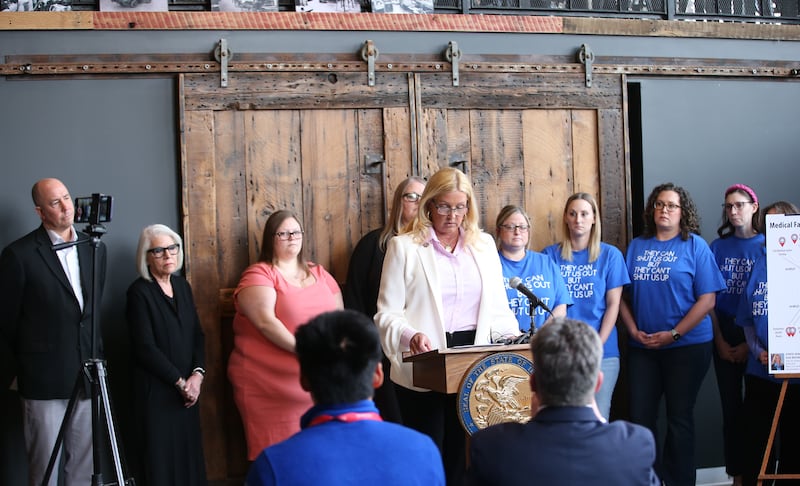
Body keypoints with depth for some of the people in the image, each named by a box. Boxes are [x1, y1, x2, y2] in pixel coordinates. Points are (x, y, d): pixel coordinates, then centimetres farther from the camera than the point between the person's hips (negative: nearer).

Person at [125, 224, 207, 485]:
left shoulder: (182, 286, 10)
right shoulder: (139, 292, -9)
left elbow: (197, 334, 9)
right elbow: (145, 347, -14)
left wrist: (197, 373, -6)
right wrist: (180, 382, -12)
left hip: (186, 389, 6)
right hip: (156, 390, -6)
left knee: (189, 453, 6)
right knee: (161, 459, -1)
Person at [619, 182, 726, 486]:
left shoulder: (695, 246, -3)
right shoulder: (637, 246, 8)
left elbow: (707, 299, -8)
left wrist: (673, 334, -13)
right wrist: (634, 331, -6)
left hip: (687, 345, -3)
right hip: (642, 347, 3)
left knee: (679, 417, 4)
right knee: (640, 416, 5)